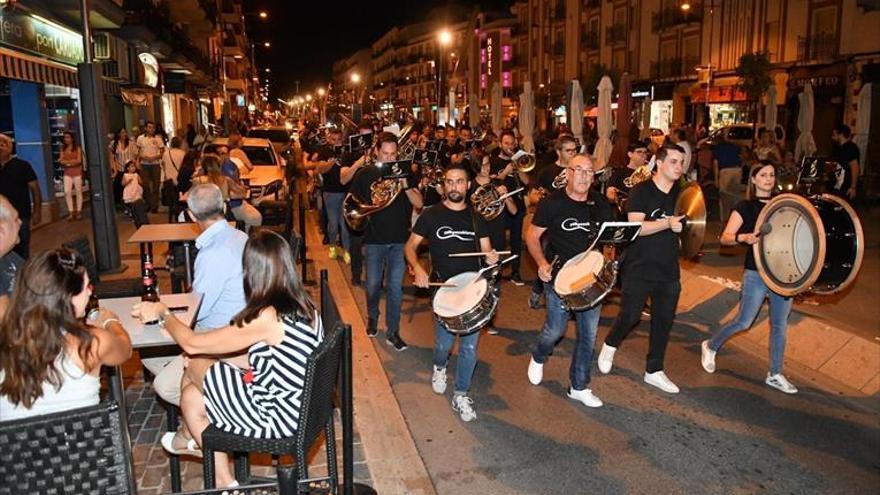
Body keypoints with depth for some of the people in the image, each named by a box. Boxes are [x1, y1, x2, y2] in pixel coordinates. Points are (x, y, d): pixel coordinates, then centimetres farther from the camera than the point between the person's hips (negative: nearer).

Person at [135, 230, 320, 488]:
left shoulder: (267, 318, -26)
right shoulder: (301, 303, -2)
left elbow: (191, 344, -15)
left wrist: (163, 313, 2)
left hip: (278, 418, -7)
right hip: (298, 406, 7)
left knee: (195, 367, 10)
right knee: (191, 396, 12)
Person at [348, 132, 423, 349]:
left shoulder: (404, 173, 2)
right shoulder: (365, 173, 0)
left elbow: (419, 204, -5)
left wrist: (405, 184, -20)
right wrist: (366, 207, -15)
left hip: (399, 240, 0)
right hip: (374, 239, 0)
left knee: (395, 286, 1)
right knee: (373, 285, 11)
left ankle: (393, 332, 12)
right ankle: (372, 318, 39)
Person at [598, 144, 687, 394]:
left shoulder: (681, 193, 7)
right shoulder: (642, 190, -9)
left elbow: (684, 225, 18)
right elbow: (635, 226, -20)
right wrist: (668, 224, -31)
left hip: (668, 270, 5)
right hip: (639, 269, -5)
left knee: (664, 321, 9)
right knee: (630, 316, -3)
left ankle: (654, 371, 23)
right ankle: (610, 345, 29)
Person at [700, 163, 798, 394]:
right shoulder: (745, 207, -2)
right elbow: (725, 238, -10)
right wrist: (743, 237, -30)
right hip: (756, 273, -5)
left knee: (780, 325, 8)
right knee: (744, 322, -2)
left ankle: (775, 374, 20)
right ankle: (710, 346, 23)